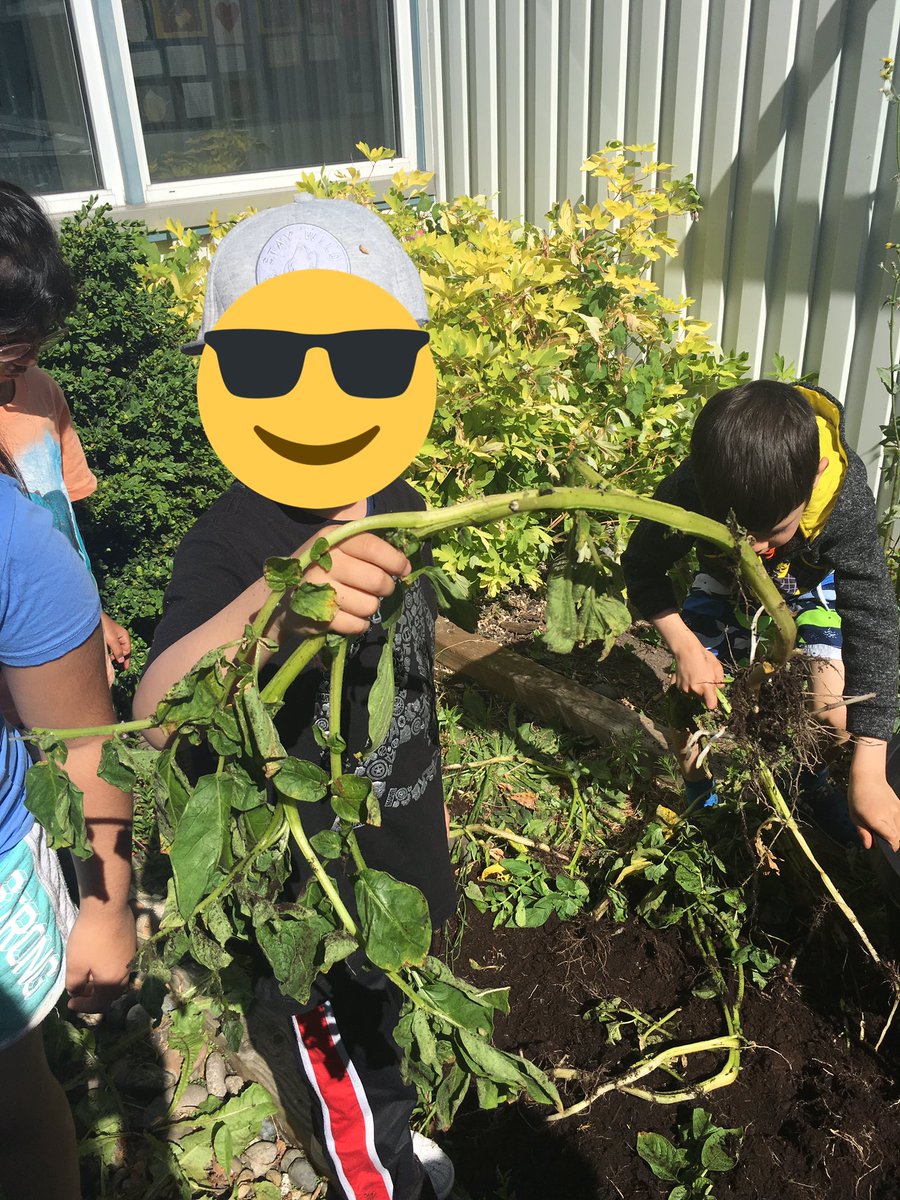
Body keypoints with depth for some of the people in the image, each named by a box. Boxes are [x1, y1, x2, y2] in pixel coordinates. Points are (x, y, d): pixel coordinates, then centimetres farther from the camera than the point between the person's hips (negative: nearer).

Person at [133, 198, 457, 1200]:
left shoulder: (398, 505, -8)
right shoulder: (228, 543, -29)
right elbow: (155, 713, -47)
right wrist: (272, 609, -66)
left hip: (405, 844, 6)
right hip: (315, 881, -6)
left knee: (386, 1010, 31)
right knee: (341, 1050, 20)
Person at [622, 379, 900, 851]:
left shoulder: (847, 499, -42)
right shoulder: (686, 493, -38)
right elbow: (642, 571, -18)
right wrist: (684, 647, -35)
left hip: (813, 584, 0)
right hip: (724, 584, 1)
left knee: (834, 715, -10)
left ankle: (813, 782, 23)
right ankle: (699, 797, 19)